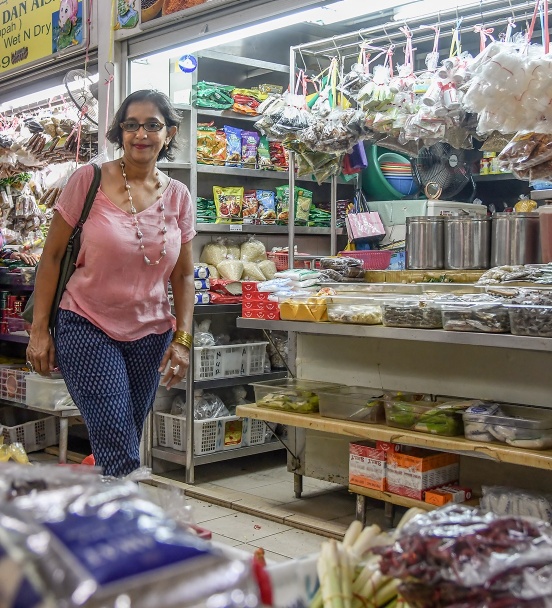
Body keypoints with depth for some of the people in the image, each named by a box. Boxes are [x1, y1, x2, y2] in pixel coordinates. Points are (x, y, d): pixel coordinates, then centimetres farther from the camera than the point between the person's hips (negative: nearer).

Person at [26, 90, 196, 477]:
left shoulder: (177, 196, 4)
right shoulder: (90, 180, -6)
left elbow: (183, 276, 9)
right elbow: (52, 257, -3)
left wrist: (182, 339, 1)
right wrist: (39, 330, -6)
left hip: (151, 333, 4)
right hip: (87, 327, -4)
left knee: (126, 442, 13)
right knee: (121, 453, -13)